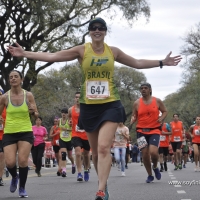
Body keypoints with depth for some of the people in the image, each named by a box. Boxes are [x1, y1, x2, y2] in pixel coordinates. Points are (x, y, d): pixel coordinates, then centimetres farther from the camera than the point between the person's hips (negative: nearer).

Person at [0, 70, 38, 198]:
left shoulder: (28, 95, -3)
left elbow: (36, 115, 4)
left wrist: (33, 112, -17)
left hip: (26, 132, 0)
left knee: (23, 161, -11)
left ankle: (22, 188, 11)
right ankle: (14, 177, 27)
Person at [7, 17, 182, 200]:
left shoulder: (113, 51, 4)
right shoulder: (82, 50, 0)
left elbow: (138, 63, 16)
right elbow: (52, 56, -4)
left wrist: (162, 62, 14)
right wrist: (24, 54, -9)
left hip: (110, 105, -1)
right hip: (89, 107, 1)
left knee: (104, 148, -17)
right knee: (96, 152, 10)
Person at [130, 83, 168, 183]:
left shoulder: (157, 101, 3)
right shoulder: (137, 103, 4)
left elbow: (165, 111, 12)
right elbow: (134, 116, 11)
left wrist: (161, 118, -8)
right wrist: (132, 120, -12)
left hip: (154, 130, -2)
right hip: (141, 131, 2)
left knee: (153, 152, -20)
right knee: (145, 154, 0)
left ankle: (155, 167, 13)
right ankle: (150, 175, 20)